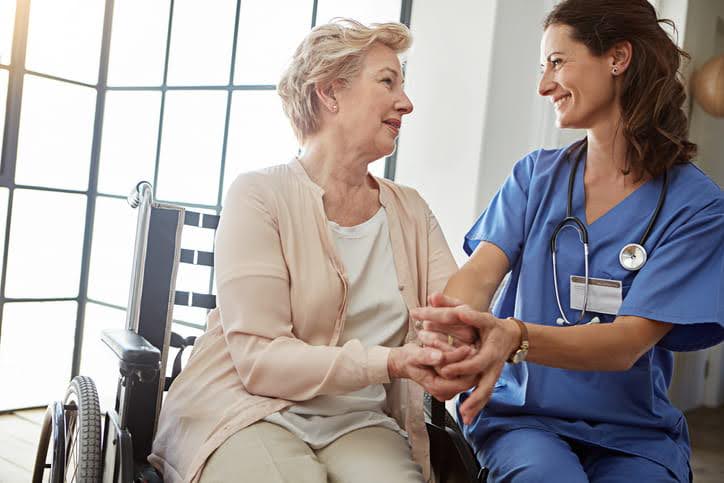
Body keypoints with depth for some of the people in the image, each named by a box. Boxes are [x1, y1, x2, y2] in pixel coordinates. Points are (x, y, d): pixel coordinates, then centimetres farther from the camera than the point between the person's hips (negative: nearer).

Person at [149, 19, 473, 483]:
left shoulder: (411, 211, 10)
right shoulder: (260, 196, -6)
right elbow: (259, 358, -14)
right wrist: (389, 363, -25)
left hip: (359, 425, 3)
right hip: (249, 410, -3)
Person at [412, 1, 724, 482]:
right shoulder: (536, 174, 4)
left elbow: (628, 343, -18)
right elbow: (481, 270, -10)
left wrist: (514, 337, -38)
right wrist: (452, 325, -35)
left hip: (632, 431, 0)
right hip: (524, 413, 1)